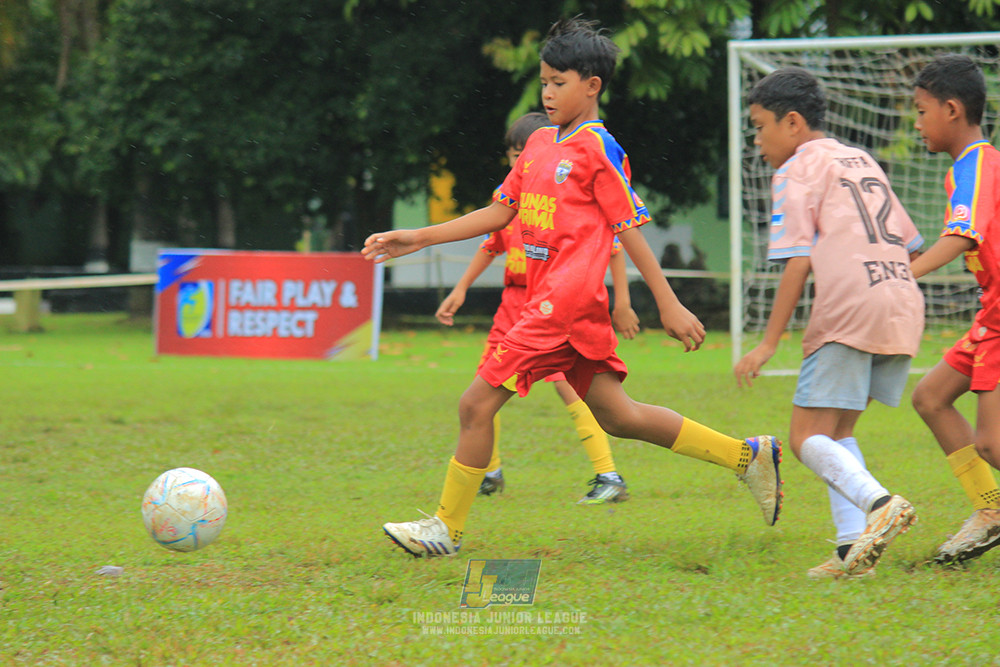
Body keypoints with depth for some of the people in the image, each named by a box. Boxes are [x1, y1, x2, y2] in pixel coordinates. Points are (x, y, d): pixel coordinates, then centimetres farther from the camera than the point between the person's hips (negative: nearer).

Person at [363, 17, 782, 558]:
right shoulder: (540, 143, 16)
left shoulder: (597, 149, -8)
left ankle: (446, 528, 4)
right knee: (616, 416, 9)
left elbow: (630, 230, -8)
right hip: (546, 299, 9)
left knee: (477, 403, -7)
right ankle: (748, 455, 13)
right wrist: (419, 239, 16)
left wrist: (669, 306, -7)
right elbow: (501, 212, 21)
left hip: (566, 301, -9)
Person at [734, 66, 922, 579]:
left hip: (849, 307, -8)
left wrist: (769, 343, -7)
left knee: (808, 438, -4)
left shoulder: (797, 171, 2)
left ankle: (878, 503, -29)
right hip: (904, 307, 8)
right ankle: (853, 546, 1)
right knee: (837, 431, 17)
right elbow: (910, 244, 25)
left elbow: (797, 262, -7)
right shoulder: (863, 161, 25)